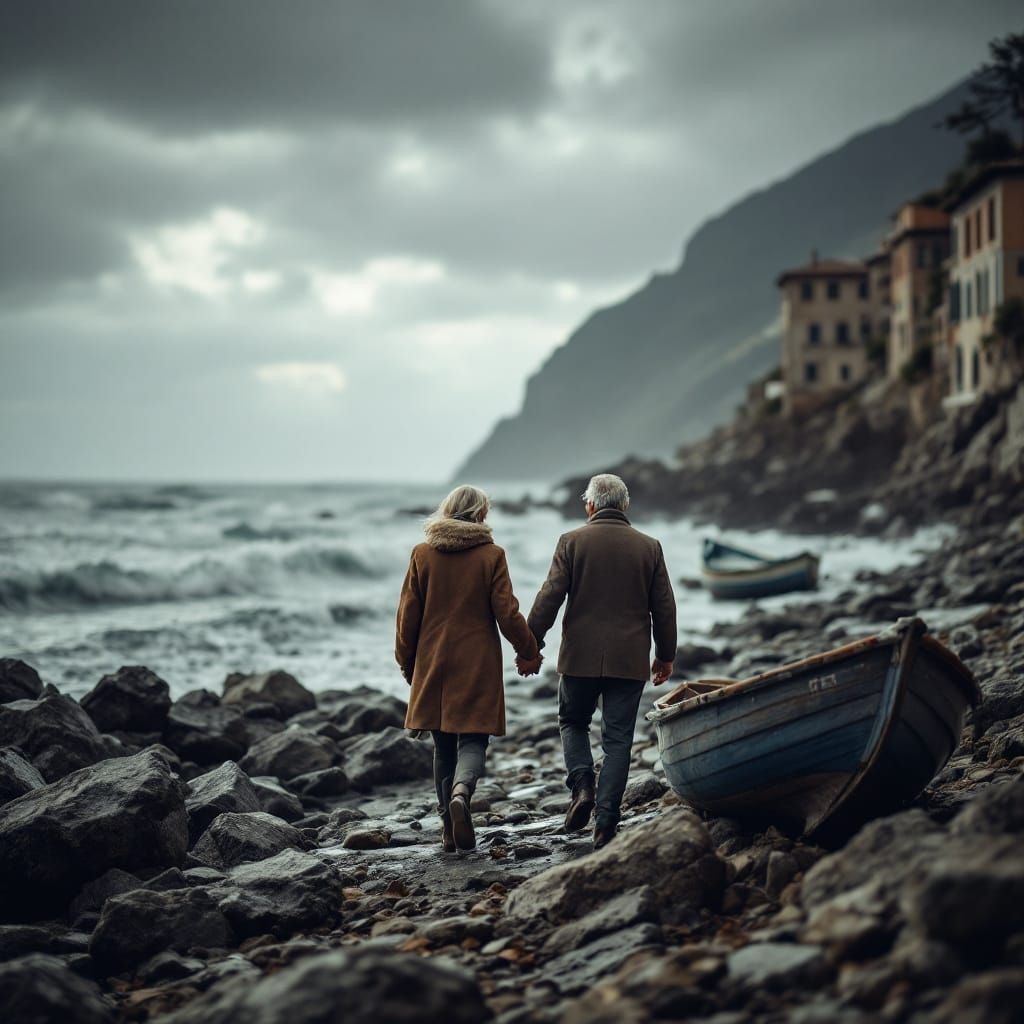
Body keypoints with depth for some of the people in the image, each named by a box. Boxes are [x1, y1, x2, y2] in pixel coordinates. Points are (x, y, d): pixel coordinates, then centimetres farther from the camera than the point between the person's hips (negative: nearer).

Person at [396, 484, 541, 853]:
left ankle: (449, 830, 13)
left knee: (444, 747, 12)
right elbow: (507, 613, -5)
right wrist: (529, 653, 8)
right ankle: (461, 791, -29)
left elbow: (408, 615, 3)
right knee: (473, 740, 2)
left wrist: (407, 662, 14)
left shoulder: (422, 554, 1)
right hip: (478, 667, -2)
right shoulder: (492, 556, -5)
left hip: (432, 666, 3)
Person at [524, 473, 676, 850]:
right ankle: (605, 822, 0)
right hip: (629, 660, 1)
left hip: (580, 656, -1)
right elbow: (664, 607, 7)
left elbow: (549, 597, -6)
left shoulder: (572, 542, -2)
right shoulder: (649, 547, 4)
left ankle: (582, 785, -3)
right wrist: (665, 655, 17)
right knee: (618, 739, 5)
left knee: (573, 721, 20)